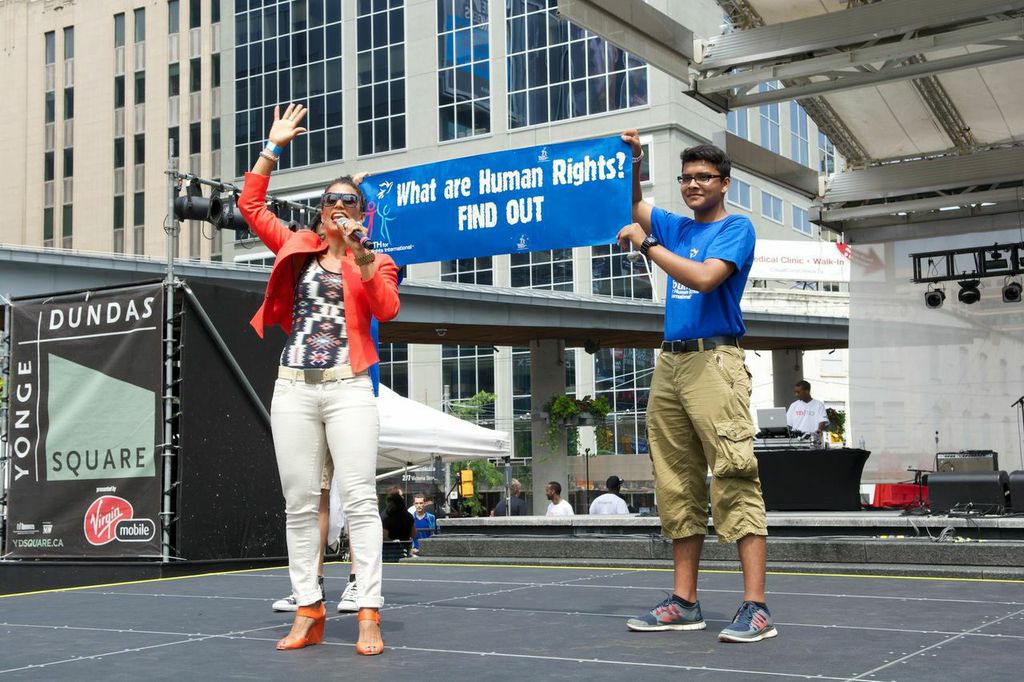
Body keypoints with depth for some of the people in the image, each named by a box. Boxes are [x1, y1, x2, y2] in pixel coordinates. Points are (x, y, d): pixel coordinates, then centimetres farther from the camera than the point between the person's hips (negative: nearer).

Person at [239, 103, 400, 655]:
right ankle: (308, 613, 9)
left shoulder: (375, 262, 10)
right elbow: (250, 205, 18)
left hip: (347, 388, -3)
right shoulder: (297, 248, 16)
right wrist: (274, 148, 17)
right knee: (300, 504, 3)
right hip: (293, 388, 3)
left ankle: (369, 615, -8)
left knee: (359, 499, -9)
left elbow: (386, 308, -9)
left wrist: (360, 252, -14)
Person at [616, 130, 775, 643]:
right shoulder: (676, 228, 20)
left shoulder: (737, 229, 0)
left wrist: (646, 244, -10)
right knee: (678, 485, 5)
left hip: (713, 361, -7)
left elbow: (704, 277, -16)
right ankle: (684, 602, 8)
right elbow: (633, 206, 34)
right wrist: (632, 163, 16)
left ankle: (755, 607, -16)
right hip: (670, 364, 7)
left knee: (734, 478, -13)